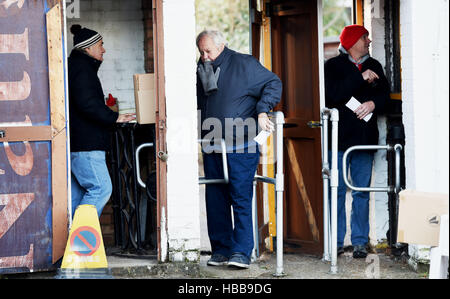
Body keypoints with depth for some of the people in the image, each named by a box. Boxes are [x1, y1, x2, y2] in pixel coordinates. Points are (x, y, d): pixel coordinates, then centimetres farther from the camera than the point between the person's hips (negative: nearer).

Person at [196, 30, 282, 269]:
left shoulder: (244, 64, -4)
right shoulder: (202, 70, 13)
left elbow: (273, 83, -3)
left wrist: (262, 111, -13)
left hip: (240, 145, -6)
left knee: (241, 198, -8)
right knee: (215, 199, 6)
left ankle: (241, 251, -7)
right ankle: (220, 249, 14)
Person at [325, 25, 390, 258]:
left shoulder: (374, 66, 16)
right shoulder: (333, 66, 1)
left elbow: (385, 93, 10)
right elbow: (333, 94, -13)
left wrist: (373, 103, -11)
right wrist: (360, 78, -15)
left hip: (365, 137, 4)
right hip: (340, 136, -4)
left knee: (362, 191, 3)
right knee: (337, 190, -4)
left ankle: (360, 241, 7)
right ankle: (336, 241, 2)